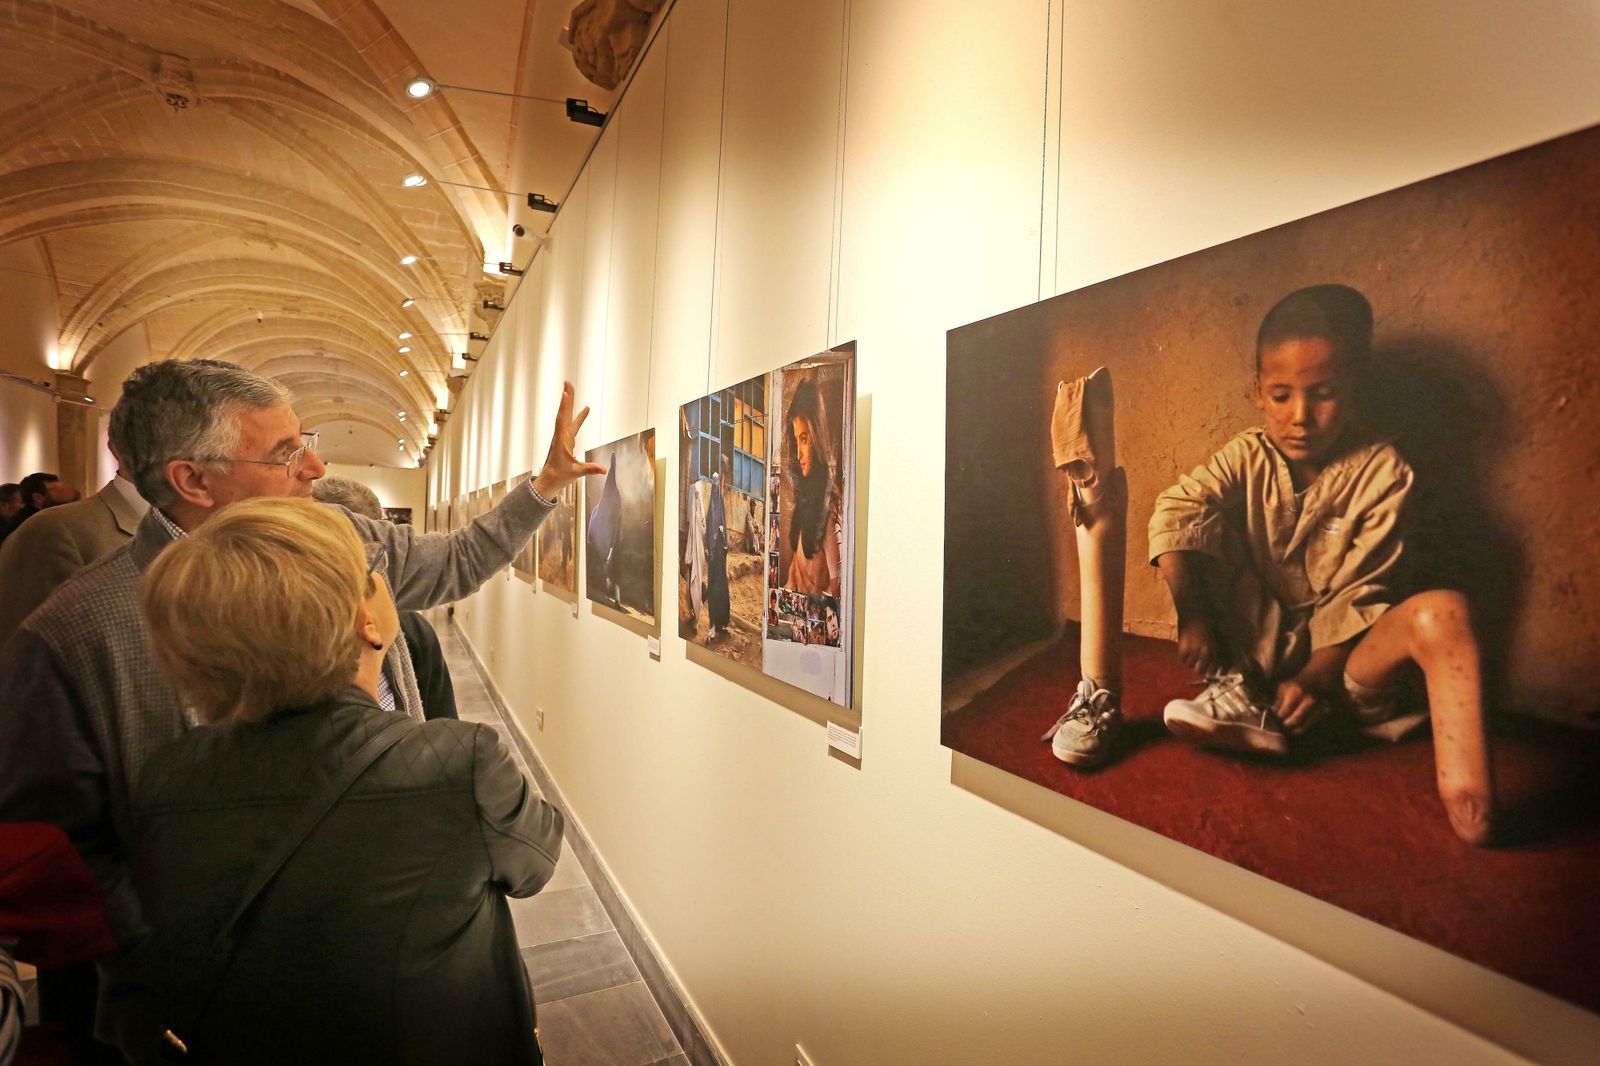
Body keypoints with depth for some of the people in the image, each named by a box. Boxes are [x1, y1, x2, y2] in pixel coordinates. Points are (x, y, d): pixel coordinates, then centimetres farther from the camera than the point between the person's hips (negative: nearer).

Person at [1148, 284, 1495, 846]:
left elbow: (1360, 594, -13)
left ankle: (1465, 798, -34)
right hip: (1256, 643, 2)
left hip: (1340, 654, -1)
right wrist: (1191, 615, -31)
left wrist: (1316, 677, -23)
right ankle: (1237, 691, -17)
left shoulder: (1380, 470, -9)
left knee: (1443, 611, -30)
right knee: (1207, 529, -17)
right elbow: (1176, 512, -21)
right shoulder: (1248, 456, -4)